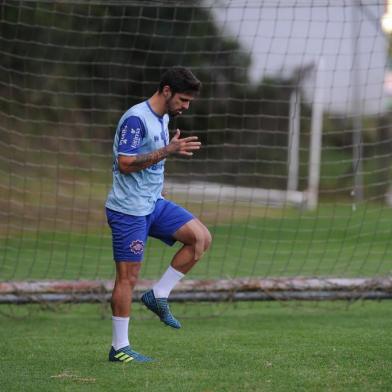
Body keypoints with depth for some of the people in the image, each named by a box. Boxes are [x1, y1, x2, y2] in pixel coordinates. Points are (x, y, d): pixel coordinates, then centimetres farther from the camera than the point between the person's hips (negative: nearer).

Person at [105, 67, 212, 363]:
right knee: (128, 276, -4)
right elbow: (125, 163, -24)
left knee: (201, 238, -4)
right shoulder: (135, 119, -18)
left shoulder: (163, 118, 12)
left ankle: (158, 296, 4)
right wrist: (167, 151, -26)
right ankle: (120, 348, 4)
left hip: (154, 204, 9)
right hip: (128, 210, -9)